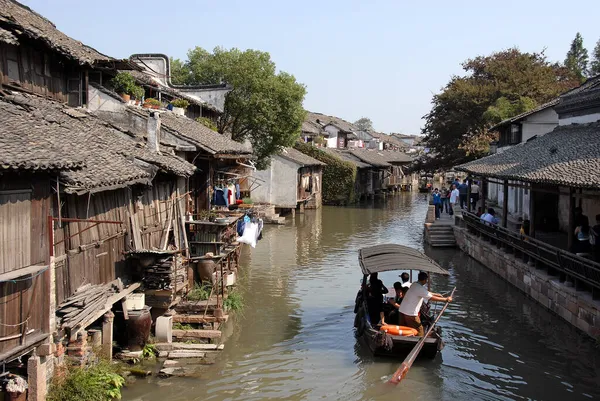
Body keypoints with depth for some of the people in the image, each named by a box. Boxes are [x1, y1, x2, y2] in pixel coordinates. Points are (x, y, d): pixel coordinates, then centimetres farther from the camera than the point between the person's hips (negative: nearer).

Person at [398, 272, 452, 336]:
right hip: (410, 314, -9)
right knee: (419, 333, 0)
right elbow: (432, 298, -17)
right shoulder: (420, 288, -18)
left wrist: (436, 294, 26)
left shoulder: (414, 284, 10)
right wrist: (446, 299, -8)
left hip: (402, 311, 9)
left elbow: (426, 293, 24)